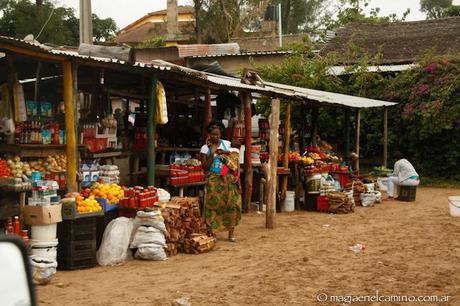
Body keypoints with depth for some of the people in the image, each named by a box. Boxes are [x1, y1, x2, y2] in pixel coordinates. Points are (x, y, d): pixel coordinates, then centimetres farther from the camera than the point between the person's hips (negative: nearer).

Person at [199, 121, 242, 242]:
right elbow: (205, 167, -6)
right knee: (213, 205, -4)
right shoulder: (205, 148, 0)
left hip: (229, 180, 2)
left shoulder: (227, 144, 6)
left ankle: (231, 232, 4)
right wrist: (212, 152, -12)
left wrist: (237, 175, -6)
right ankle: (211, 232, 2)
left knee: (232, 204, -3)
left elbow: (235, 160, 9)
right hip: (214, 181, -2)